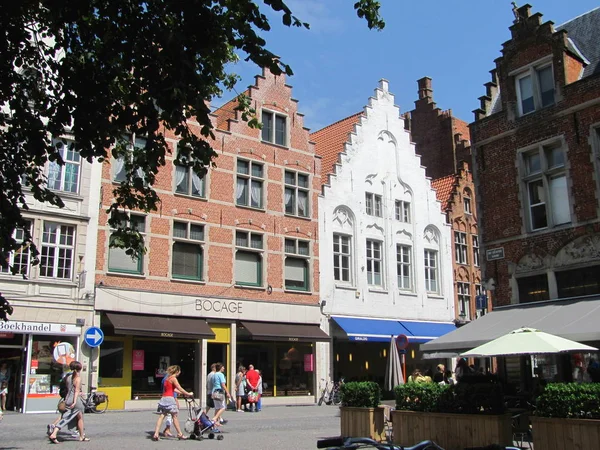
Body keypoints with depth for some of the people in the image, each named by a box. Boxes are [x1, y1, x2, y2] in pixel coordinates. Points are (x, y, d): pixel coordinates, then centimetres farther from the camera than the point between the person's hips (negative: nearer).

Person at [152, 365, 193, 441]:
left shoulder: (167, 377, 19)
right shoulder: (173, 378, -9)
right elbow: (180, 388, -13)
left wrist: (183, 393, 25)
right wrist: (188, 394, -3)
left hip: (163, 398, 8)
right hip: (169, 398, -8)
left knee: (162, 416, 3)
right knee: (175, 416, 2)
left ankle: (156, 434, -6)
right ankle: (180, 434, 10)